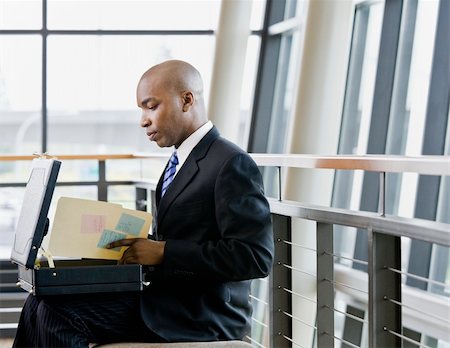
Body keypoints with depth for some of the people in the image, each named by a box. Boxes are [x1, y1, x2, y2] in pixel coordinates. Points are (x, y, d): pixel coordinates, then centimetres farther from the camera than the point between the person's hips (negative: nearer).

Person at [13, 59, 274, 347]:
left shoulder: (232, 165, -14)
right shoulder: (181, 161, 17)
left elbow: (256, 256, -21)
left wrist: (163, 251, -21)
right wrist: (133, 242, 0)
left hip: (198, 316, -9)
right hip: (165, 299, 9)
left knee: (58, 313, -17)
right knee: (41, 304, -1)